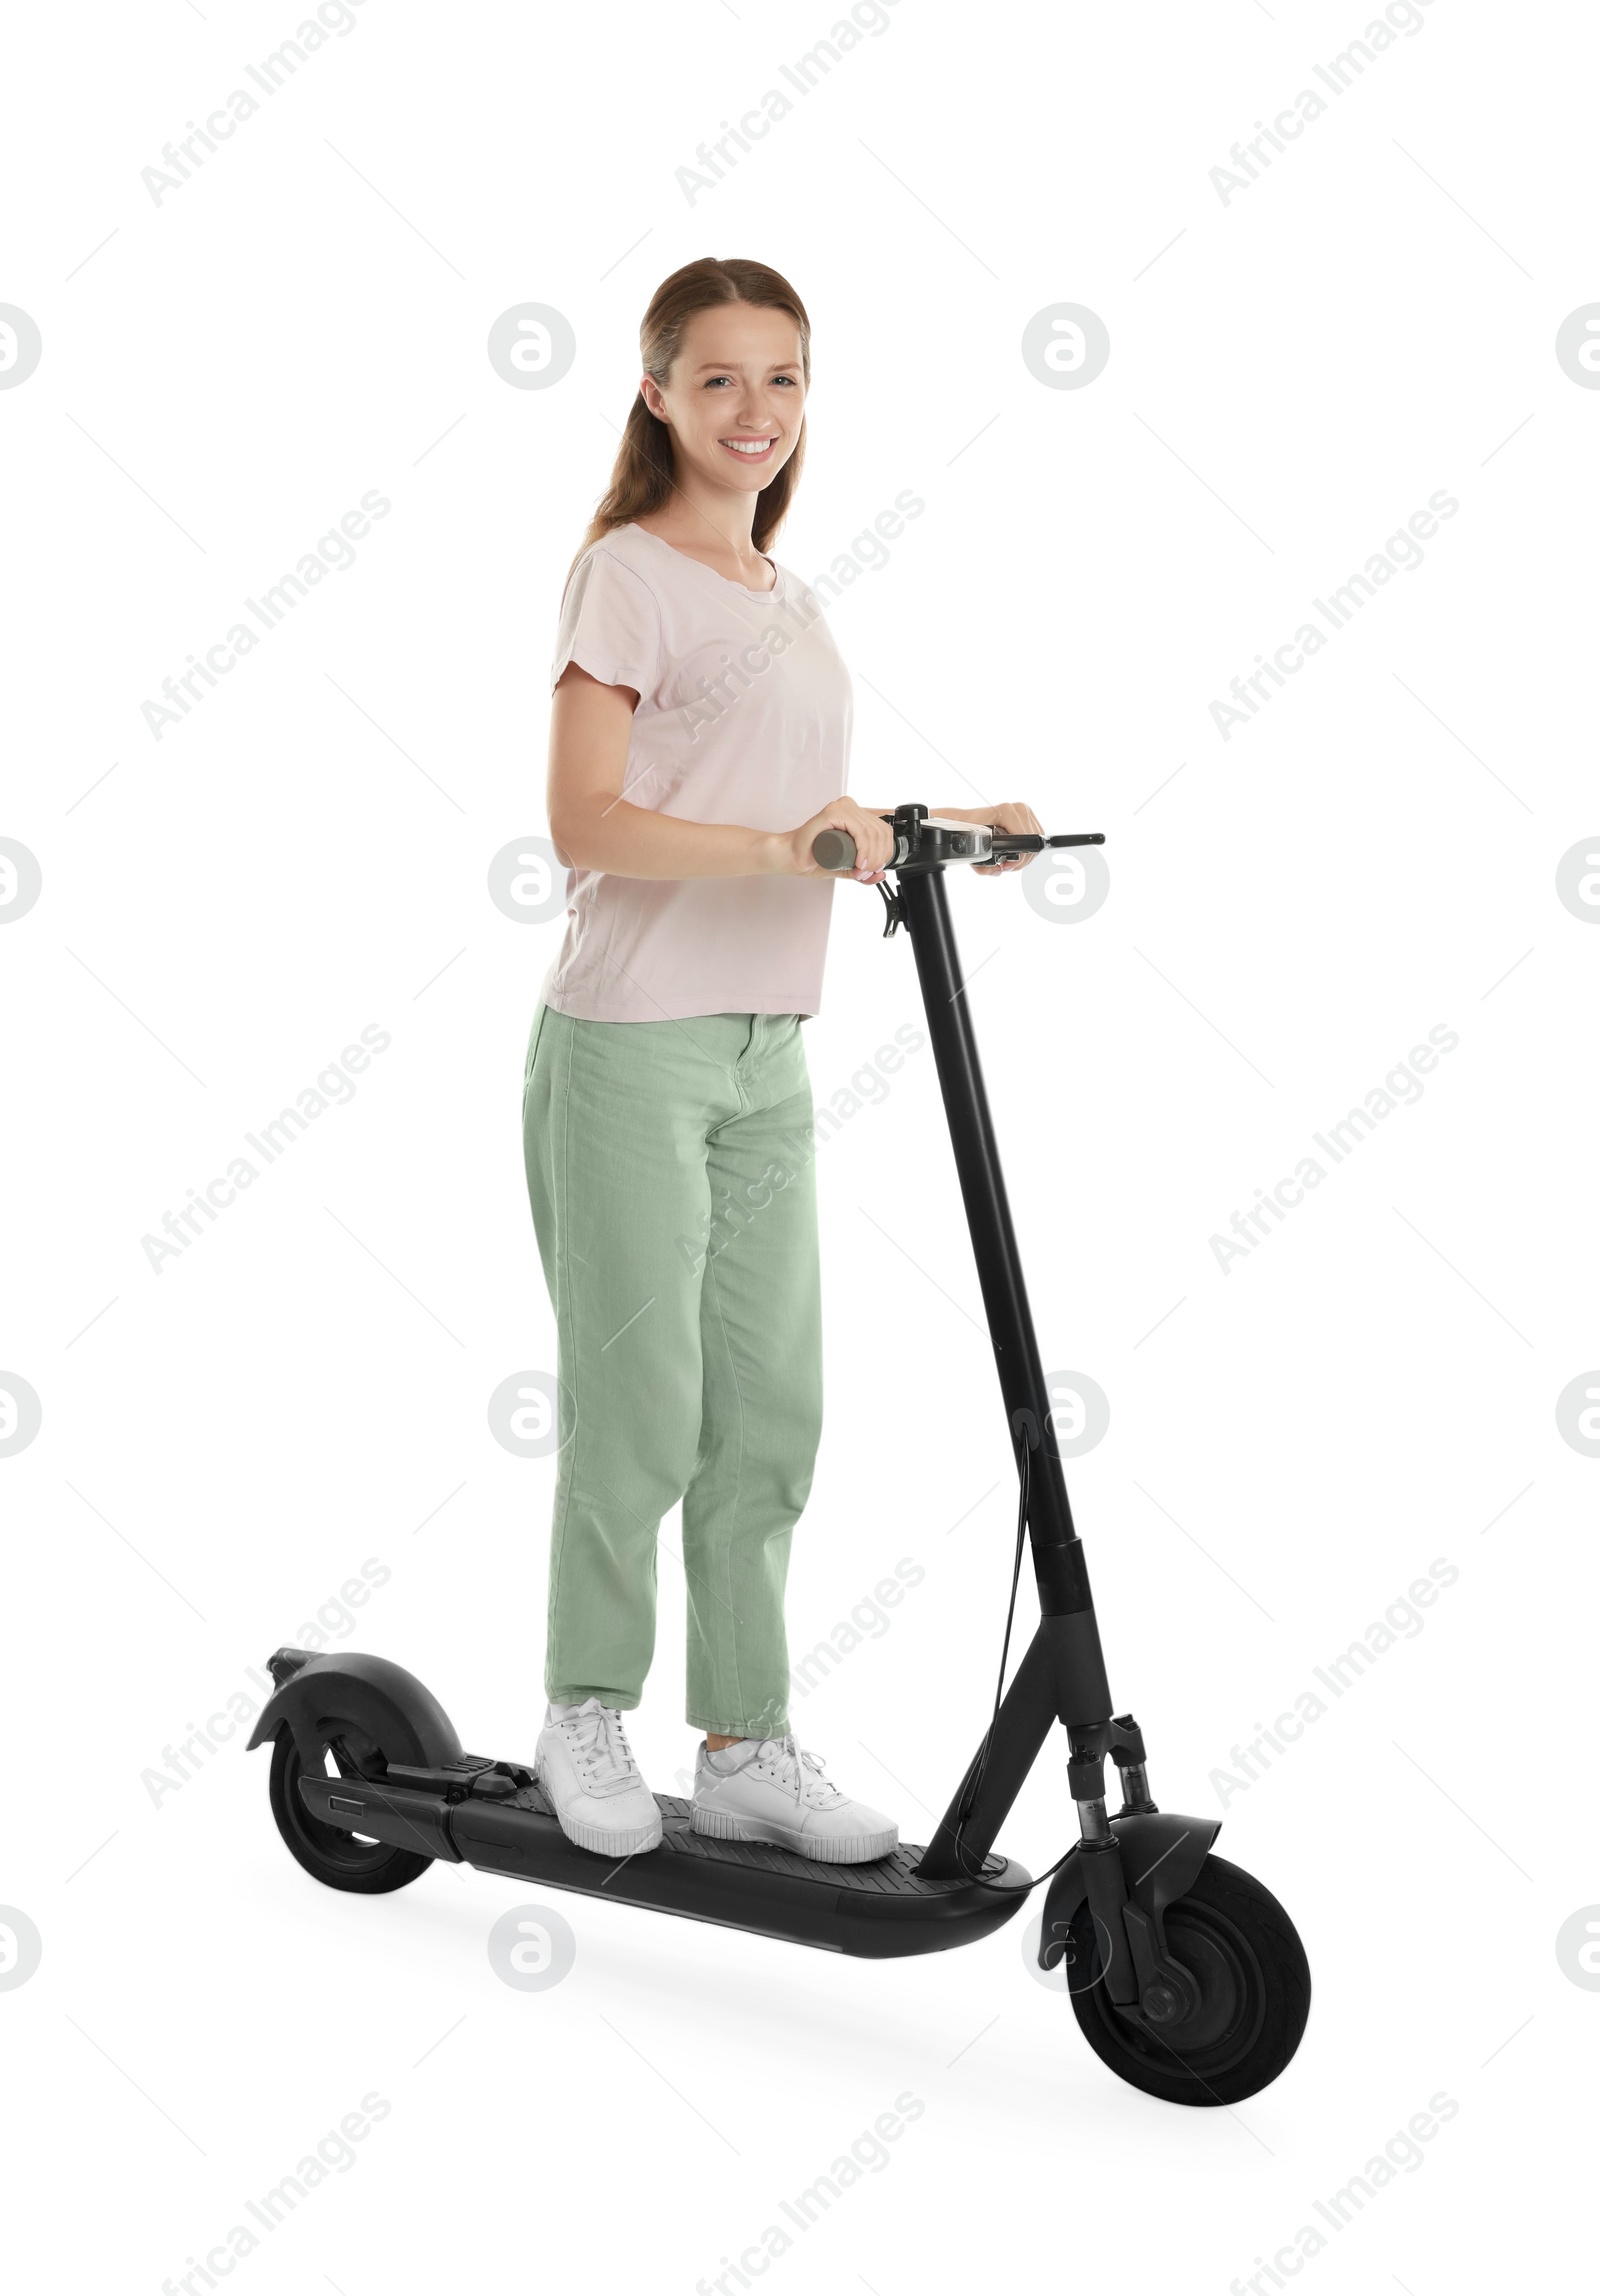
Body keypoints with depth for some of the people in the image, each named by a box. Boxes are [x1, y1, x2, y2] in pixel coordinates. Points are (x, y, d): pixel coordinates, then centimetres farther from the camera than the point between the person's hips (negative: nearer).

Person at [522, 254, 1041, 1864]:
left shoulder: (789, 601, 19)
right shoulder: (627, 573, -6)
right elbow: (586, 823, -16)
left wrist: (940, 830, 12)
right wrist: (783, 845, -26)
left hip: (765, 1051, 8)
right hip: (631, 1047, -7)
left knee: (769, 1412, 7)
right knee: (642, 1410, -2)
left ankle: (747, 1747, 17)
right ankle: (586, 1716, 17)